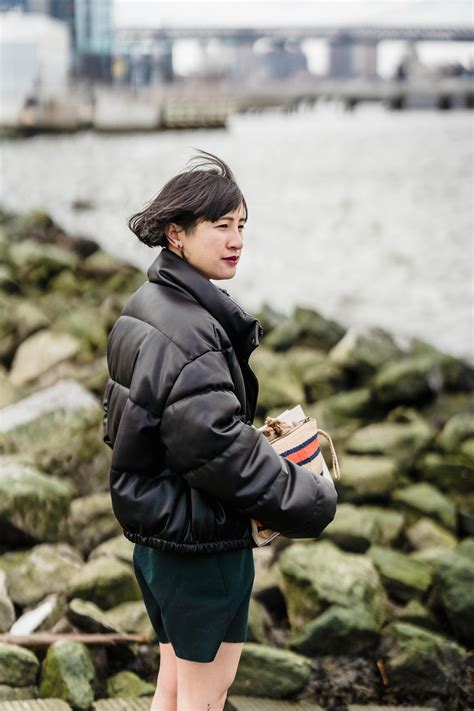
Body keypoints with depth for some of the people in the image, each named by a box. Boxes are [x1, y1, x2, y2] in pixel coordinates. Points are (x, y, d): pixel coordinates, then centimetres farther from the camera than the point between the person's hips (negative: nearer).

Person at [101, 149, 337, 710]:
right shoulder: (189, 332, -25)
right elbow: (217, 448, -29)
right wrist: (312, 501, -19)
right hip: (201, 541, -10)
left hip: (153, 529, 10)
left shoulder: (145, 307, 7)